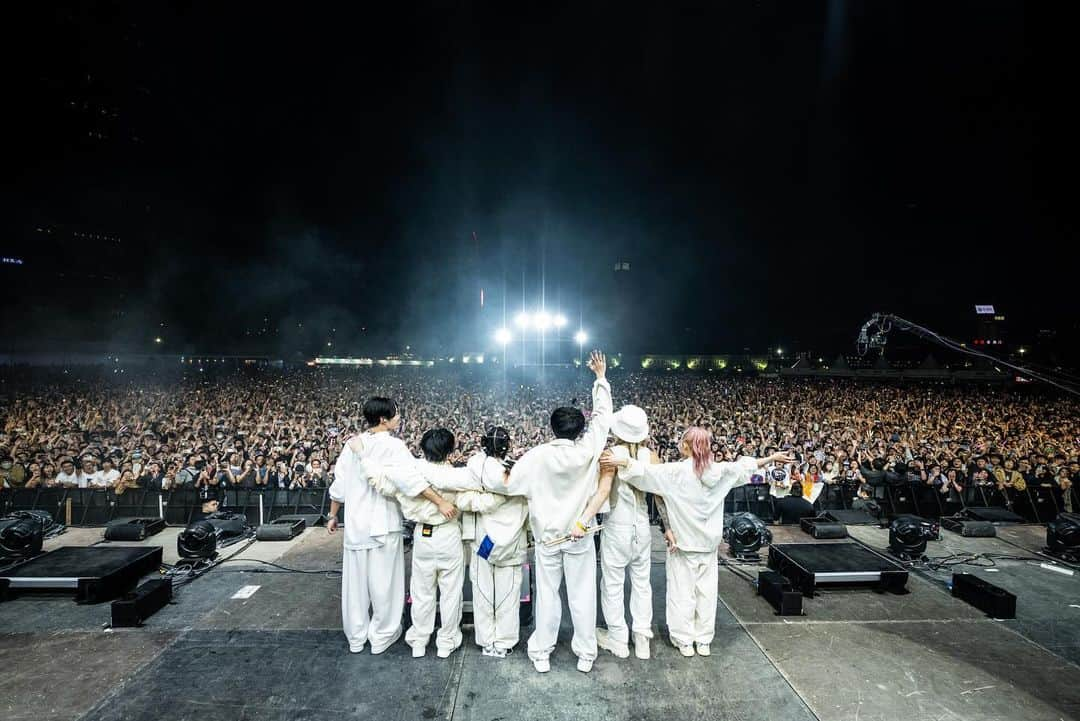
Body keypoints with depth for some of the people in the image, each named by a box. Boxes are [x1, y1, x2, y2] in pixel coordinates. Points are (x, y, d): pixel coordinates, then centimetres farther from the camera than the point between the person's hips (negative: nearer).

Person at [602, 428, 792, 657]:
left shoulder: (676, 471, -17)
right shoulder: (720, 470, -3)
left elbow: (647, 471, -27)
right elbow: (746, 465, 11)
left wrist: (620, 462, -31)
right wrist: (773, 457, 26)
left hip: (684, 543, -4)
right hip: (710, 543, 4)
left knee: (682, 591, 9)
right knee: (707, 591, 14)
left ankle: (685, 641, 19)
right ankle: (704, 641, 26)